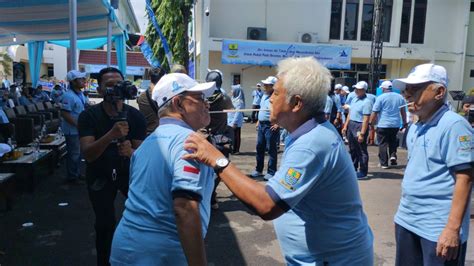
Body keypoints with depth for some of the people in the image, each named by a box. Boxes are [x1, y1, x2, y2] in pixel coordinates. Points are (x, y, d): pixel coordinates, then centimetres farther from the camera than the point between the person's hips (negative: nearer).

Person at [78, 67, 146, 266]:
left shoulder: (136, 116, -15)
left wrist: (130, 152, -41)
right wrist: (111, 135, -46)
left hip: (129, 171, 1)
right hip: (100, 175, -1)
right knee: (105, 224, 2)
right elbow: (87, 154, -28)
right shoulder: (88, 115, -17)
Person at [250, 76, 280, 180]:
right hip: (261, 125, 9)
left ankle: (271, 172, 9)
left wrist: (278, 124, -20)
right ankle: (258, 170, 26)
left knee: (271, 149, 0)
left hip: (270, 126, -9)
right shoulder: (264, 95, 12)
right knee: (260, 148, 14)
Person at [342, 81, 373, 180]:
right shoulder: (354, 99, 12)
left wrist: (362, 133, -24)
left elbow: (366, 119, -20)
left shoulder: (366, 102, -15)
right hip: (351, 125, 9)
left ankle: (363, 172, 8)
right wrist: (345, 126, 14)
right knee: (352, 149, 18)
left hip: (360, 126, -9)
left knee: (362, 151, 0)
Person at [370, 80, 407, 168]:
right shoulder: (399, 97, 5)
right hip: (396, 125, 5)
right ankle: (393, 155, 4)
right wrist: (404, 123, 21)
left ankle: (384, 163, 7)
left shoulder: (381, 98, -9)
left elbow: (374, 112, -10)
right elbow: (403, 111, 13)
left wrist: (371, 123, 0)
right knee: (393, 141, 24)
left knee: (383, 144, 4)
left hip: (383, 125, -4)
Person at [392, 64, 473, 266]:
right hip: (407, 220, 8)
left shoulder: (453, 125, -16)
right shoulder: (415, 127, 8)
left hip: (438, 228, -8)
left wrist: (453, 228, -21)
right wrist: (404, 211, 17)